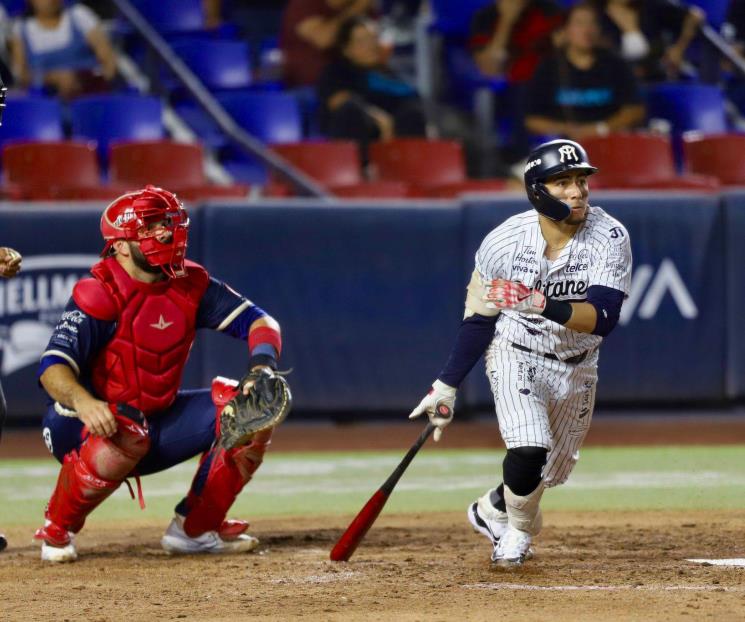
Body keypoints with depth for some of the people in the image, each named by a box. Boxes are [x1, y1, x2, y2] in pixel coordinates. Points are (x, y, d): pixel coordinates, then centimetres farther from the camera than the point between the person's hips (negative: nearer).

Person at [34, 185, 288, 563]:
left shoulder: (190, 286, -1)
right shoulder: (98, 296, -19)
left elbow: (258, 321, -3)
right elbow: (52, 368, -30)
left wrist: (262, 367, -25)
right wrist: (82, 401, -52)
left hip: (160, 424, 6)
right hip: (84, 430, -6)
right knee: (126, 437, -40)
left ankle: (195, 528, 2)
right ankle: (57, 532, -13)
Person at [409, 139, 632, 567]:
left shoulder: (610, 238, -22)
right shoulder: (504, 243, -21)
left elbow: (603, 319, -32)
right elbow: (478, 319, -7)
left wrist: (546, 306, -47)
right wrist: (446, 387, -5)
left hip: (577, 367, 3)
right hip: (516, 354, -2)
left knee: (551, 472, 14)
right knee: (529, 448, -25)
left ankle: (493, 509, 46)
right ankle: (518, 529, 5)